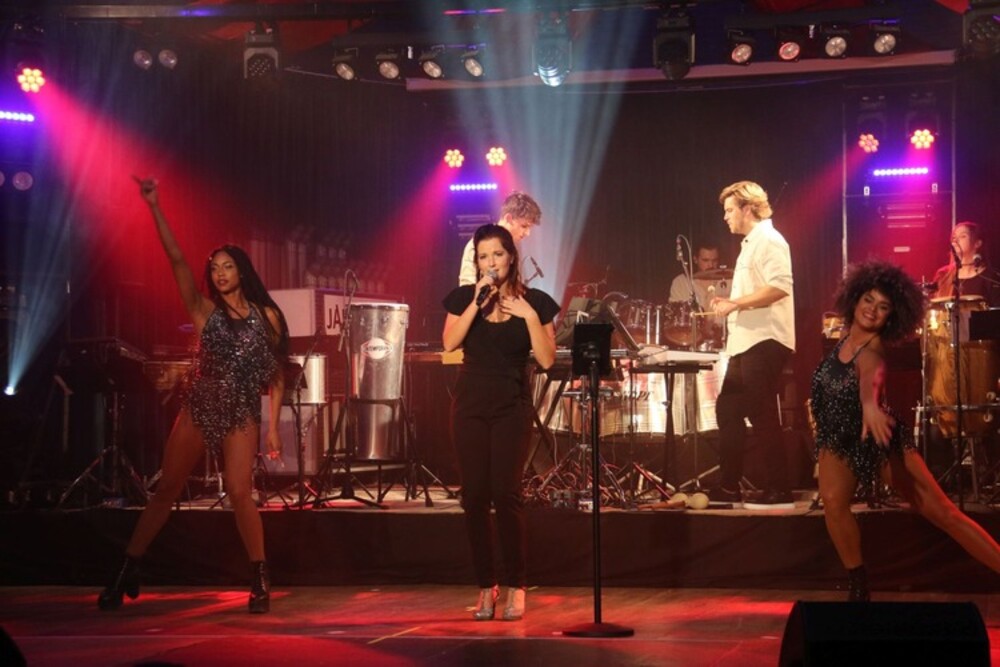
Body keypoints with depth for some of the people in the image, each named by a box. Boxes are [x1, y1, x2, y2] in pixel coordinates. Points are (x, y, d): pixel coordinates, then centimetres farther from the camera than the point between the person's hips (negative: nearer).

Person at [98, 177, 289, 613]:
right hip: (198, 409, 1)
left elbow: (275, 375, 6)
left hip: (242, 414, -1)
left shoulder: (265, 316, 2)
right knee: (167, 489, 5)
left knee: (239, 492, -14)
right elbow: (176, 258, -8)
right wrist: (154, 207, -16)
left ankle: (260, 580, -2)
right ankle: (126, 573, 12)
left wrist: (273, 426, -1)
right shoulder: (205, 311, 2)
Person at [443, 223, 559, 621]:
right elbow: (449, 343, -11)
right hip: (471, 404, 2)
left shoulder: (533, 302, 2)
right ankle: (485, 587, 9)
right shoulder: (464, 298, 6)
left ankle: (515, 587, -1)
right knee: (474, 495, 0)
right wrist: (477, 303, -16)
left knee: (506, 493, -10)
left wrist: (530, 317, -15)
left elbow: (547, 360, -6)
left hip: (512, 406, -2)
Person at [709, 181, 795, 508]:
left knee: (763, 417, -8)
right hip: (746, 344, 11)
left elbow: (780, 287, -25)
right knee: (727, 409, 12)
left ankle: (779, 490, -3)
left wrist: (737, 304, -23)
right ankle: (729, 486, 18)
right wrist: (731, 303, 13)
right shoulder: (751, 243, 20)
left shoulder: (769, 241, -11)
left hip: (764, 343, -11)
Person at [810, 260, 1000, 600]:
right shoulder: (847, 335, -8)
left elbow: (872, 376, -53)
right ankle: (858, 586, -14)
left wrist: (871, 405, -71)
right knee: (833, 500, -25)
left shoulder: (872, 351, -27)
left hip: (876, 436, -5)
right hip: (840, 437, 5)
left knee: (941, 512, -7)